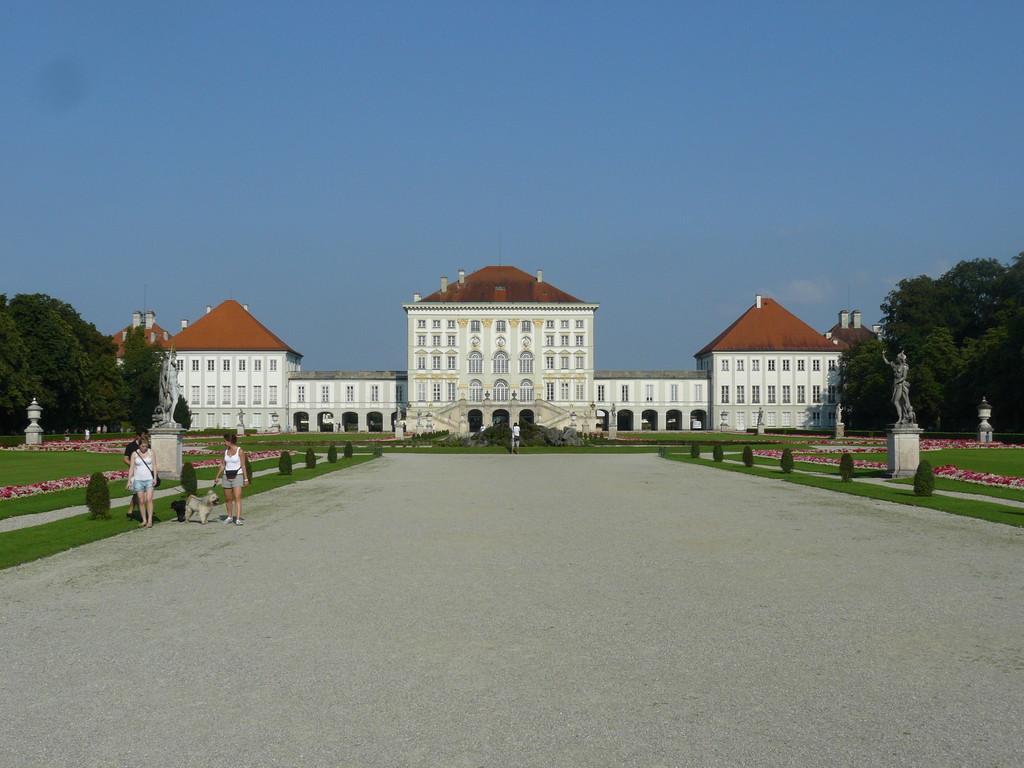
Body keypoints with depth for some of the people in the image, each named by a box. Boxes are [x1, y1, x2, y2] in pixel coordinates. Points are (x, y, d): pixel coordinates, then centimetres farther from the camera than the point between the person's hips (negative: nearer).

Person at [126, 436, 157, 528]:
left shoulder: (151, 453, 4)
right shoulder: (134, 454, 3)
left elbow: (154, 466, 5)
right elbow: (131, 468, 4)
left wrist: (155, 478, -5)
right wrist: (129, 481, 0)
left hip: (149, 479, -1)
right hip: (138, 480, 1)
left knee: (149, 499, -14)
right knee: (141, 501, 2)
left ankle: (150, 520, -16)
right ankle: (144, 520, 11)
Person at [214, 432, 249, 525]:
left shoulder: (240, 451, -8)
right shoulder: (226, 451, 8)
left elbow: (243, 466, -7)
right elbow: (223, 465, 15)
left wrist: (246, 479, -8)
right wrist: (217, 477, 16)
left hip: (237, 476, -6)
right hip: (227, 477, 6)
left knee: (237, 497, -15)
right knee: (228, 498, 10)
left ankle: (238, 519, -20)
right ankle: (230, 517, 27)